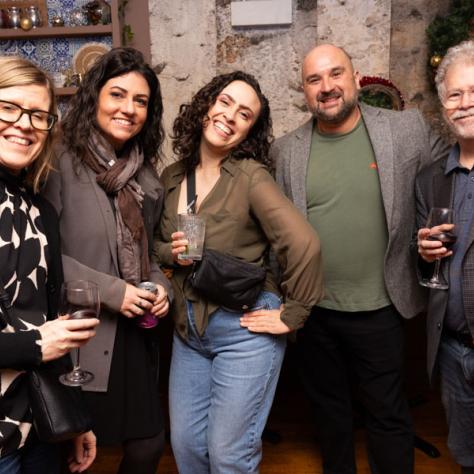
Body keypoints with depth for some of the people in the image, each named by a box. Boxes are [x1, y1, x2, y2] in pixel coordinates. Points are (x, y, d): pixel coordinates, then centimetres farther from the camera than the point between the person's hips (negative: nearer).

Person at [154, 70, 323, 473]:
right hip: (188, 329, 6)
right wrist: (170, 253, -6)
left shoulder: (251, 176, -15)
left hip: (244, 329, -5)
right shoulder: (172, 178, 4)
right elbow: (156, 243, 16)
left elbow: (304, 244, -24)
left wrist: (292, 316, -16)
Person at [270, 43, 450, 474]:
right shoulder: (286, 150, -2)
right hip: (312, 309, 2)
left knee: (388, 415, 14)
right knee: (329, 407, 21)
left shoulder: (407, 129, -6)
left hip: (378, 309, -2)